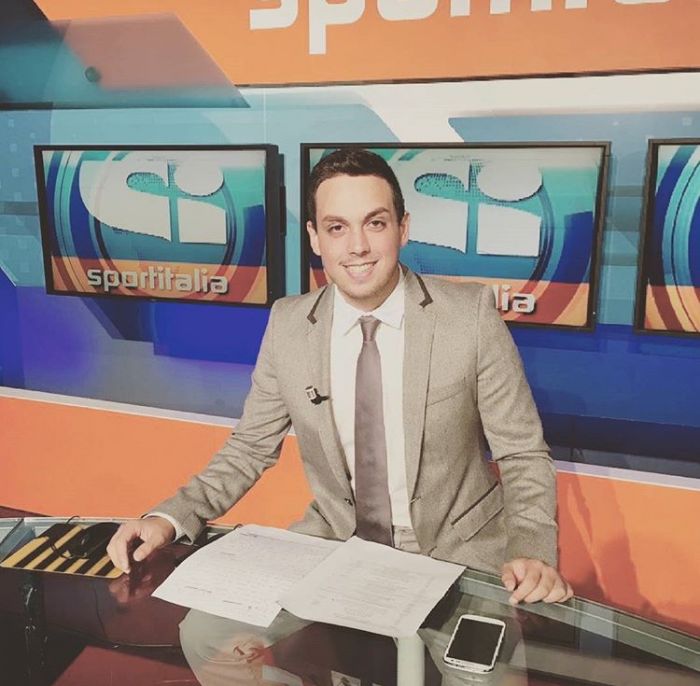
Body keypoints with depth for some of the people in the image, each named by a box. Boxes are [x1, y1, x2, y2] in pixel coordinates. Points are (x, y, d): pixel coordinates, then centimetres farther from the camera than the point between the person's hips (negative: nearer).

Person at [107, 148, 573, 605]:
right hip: (333, 542, 3)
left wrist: (532, 552, -23)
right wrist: (171, 519, -11)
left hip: (461, 553, -2)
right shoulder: (287, 325, -5)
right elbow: (250, 449, 4)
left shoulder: (472, 314, -13)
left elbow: (523, 455, -6)